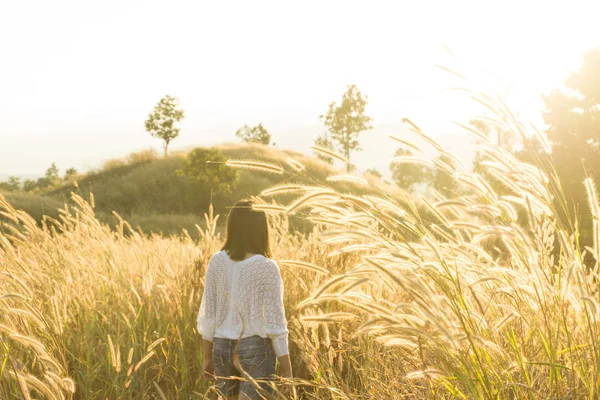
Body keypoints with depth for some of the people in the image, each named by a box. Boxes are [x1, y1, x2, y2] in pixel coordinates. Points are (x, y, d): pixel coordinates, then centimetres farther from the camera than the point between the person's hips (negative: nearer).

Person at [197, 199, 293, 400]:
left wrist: (207, 355, 14)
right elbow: (274, 321, -12)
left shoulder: (217, 261, -1)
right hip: (255, 348, -5)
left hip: (222, 347, 5)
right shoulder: (266, 267, -13)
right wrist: (286, 367, -5)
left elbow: (208, 313, 3)